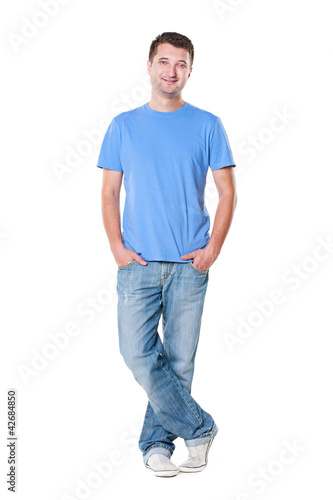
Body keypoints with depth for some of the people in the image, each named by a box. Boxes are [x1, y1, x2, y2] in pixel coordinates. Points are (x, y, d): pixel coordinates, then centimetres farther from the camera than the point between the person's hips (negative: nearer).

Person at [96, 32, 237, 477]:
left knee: (179, 359, 5)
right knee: (138, 353, -6)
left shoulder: (207, 126, 4)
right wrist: (117, 247, -4)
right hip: (138, 262, 1)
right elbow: (109, 192, 8)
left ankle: (157, 441, 21)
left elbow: (227, 192, 5)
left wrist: (213, 249, -6)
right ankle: (198, 427, 10)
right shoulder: (123, 126, 7)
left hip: (190, 263, 0)